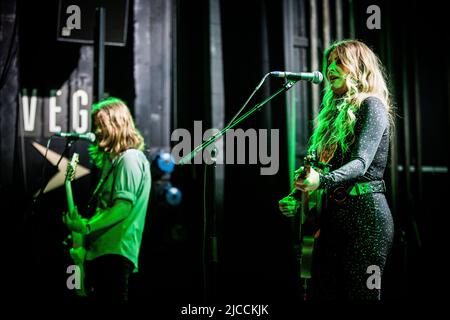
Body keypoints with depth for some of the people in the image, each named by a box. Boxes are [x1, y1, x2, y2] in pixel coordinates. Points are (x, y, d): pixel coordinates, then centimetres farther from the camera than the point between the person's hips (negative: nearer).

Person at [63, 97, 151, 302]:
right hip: (100, 251, 10)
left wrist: (85, 227, -17)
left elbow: (123, 208, -17)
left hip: (115, 253, -10)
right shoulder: (113, 159, 22)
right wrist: (81, 222, 12)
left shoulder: (130, 158, -8)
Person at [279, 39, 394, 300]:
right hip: (333, 214, 8)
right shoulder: (336, 110, 18)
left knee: (361, 293, -6)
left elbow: (361, 163, -21)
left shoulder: (372, 106, -6)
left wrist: (321, 180, -37)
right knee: (323, 291, 7)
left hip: (365, 213, -8)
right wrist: (299, 200, 11)